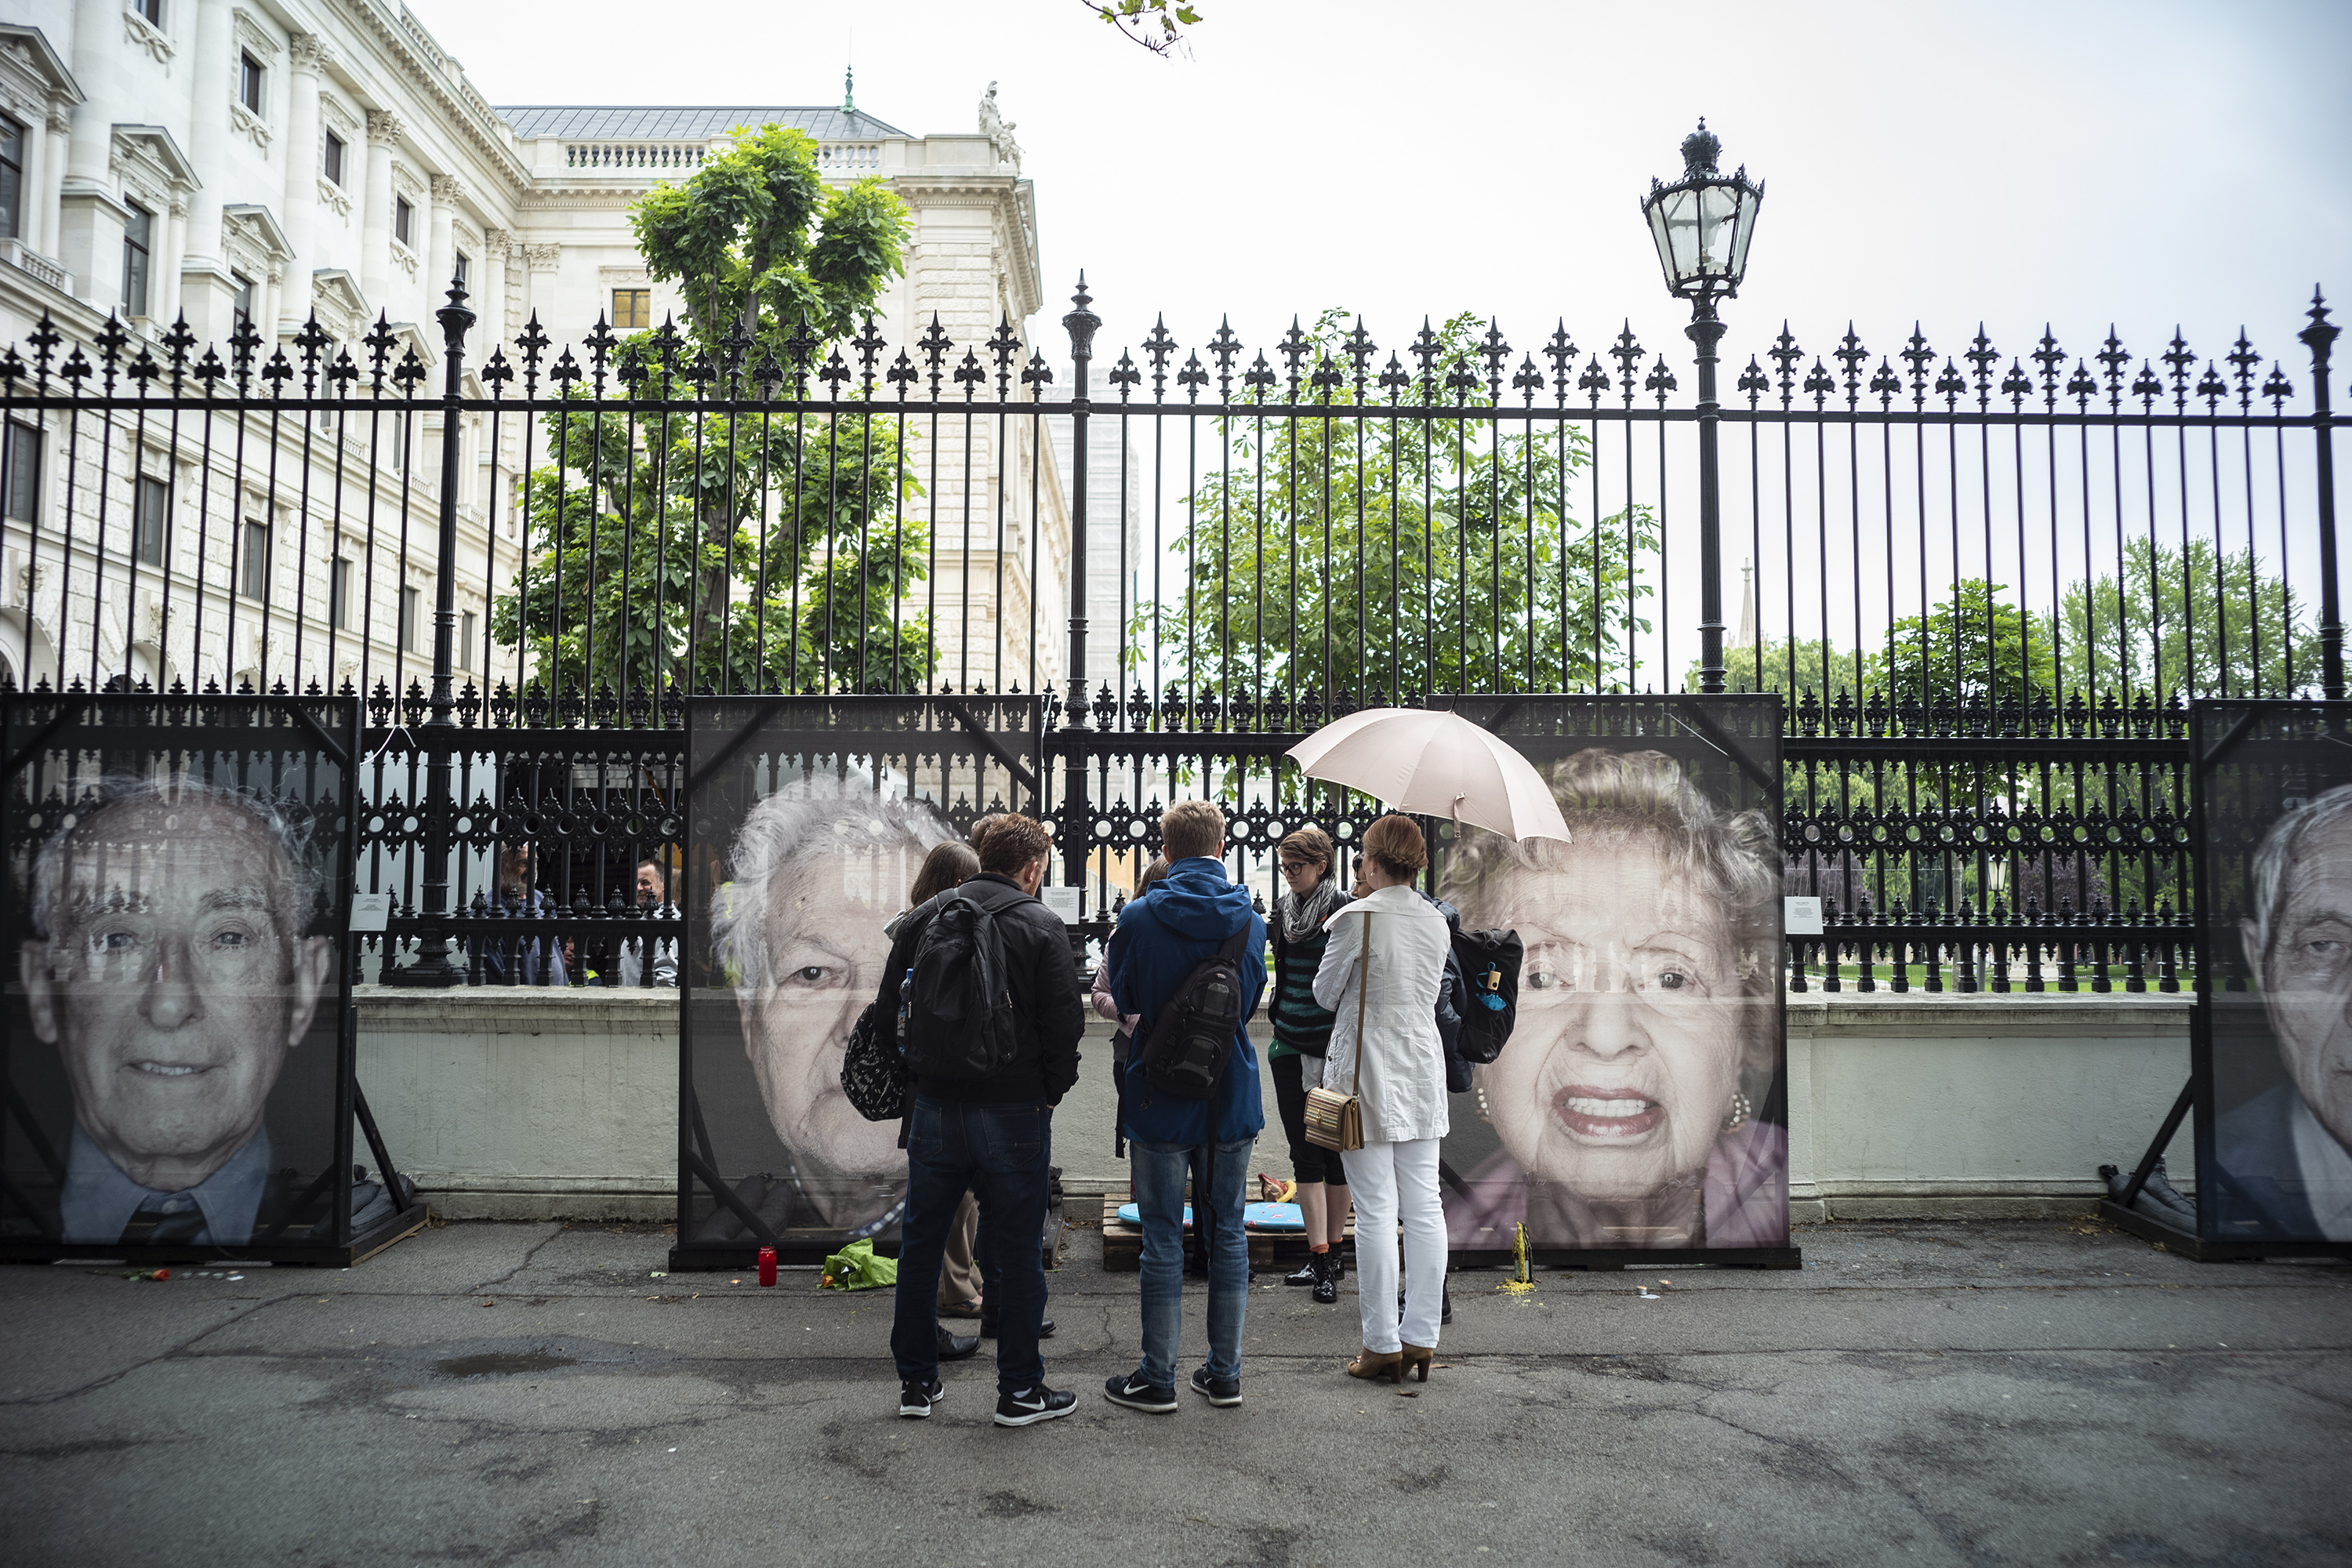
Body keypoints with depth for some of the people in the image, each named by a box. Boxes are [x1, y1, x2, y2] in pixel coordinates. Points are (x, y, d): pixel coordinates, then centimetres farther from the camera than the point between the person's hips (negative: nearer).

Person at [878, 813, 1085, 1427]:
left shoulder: (925, 917, 4)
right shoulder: (1041, 926, -7)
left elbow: (887, 1008, 7)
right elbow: (1065, 1024, -10)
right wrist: (1051, 1090, 4)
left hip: (934, 1106, 4)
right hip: (1014, 1111, -3)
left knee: (921, 1241, 15)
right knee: (1017, 1247, 6)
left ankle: (916, 1380, 23)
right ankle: (1020, 1389, 13)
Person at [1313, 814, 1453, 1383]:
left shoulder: (1356, 918, -13)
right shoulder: (1436, 922, 6)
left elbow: (1325, 994, -2)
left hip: (1368, 1075, -6)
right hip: (1422, 1074, 6)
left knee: (1376, 1211, -1)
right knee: (1424, 1207, 8)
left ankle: (1383, 1345, 5)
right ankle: (1421, 1337, 14)